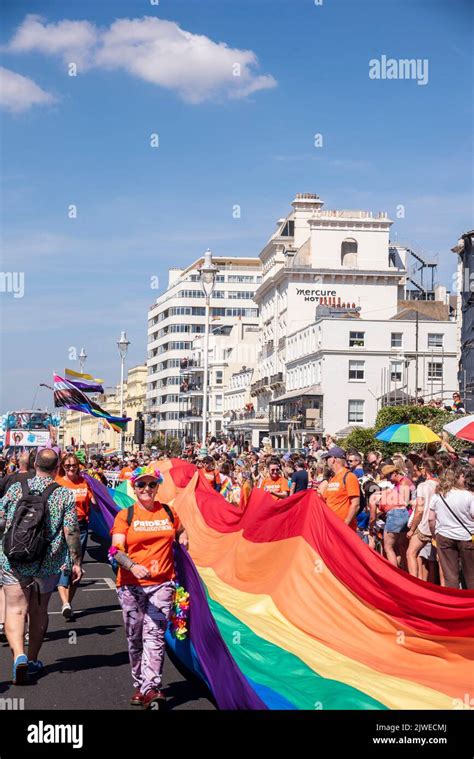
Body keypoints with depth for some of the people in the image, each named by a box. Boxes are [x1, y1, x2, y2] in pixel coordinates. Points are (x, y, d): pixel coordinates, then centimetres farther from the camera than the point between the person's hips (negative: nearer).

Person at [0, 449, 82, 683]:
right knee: (39, 610, 16)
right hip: (49, 564, 1)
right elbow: (71, 532, -9)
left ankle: (19, 655, -20)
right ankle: (32, 660, 25)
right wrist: (76, 562, -1)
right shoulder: (64, 495, -6)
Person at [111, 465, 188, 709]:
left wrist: (183, 542, 10)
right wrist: (133, 566, -28)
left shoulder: (168, 513, 9)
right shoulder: (125, 515, 1)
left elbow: (181, 532, 31)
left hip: (162, 583, 1)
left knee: (154, 636, -9)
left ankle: (150, 688, -13)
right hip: (131, 585, -1)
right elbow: (117, 550, -11)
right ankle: (139, 684, 19)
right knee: (135, 638, 7)